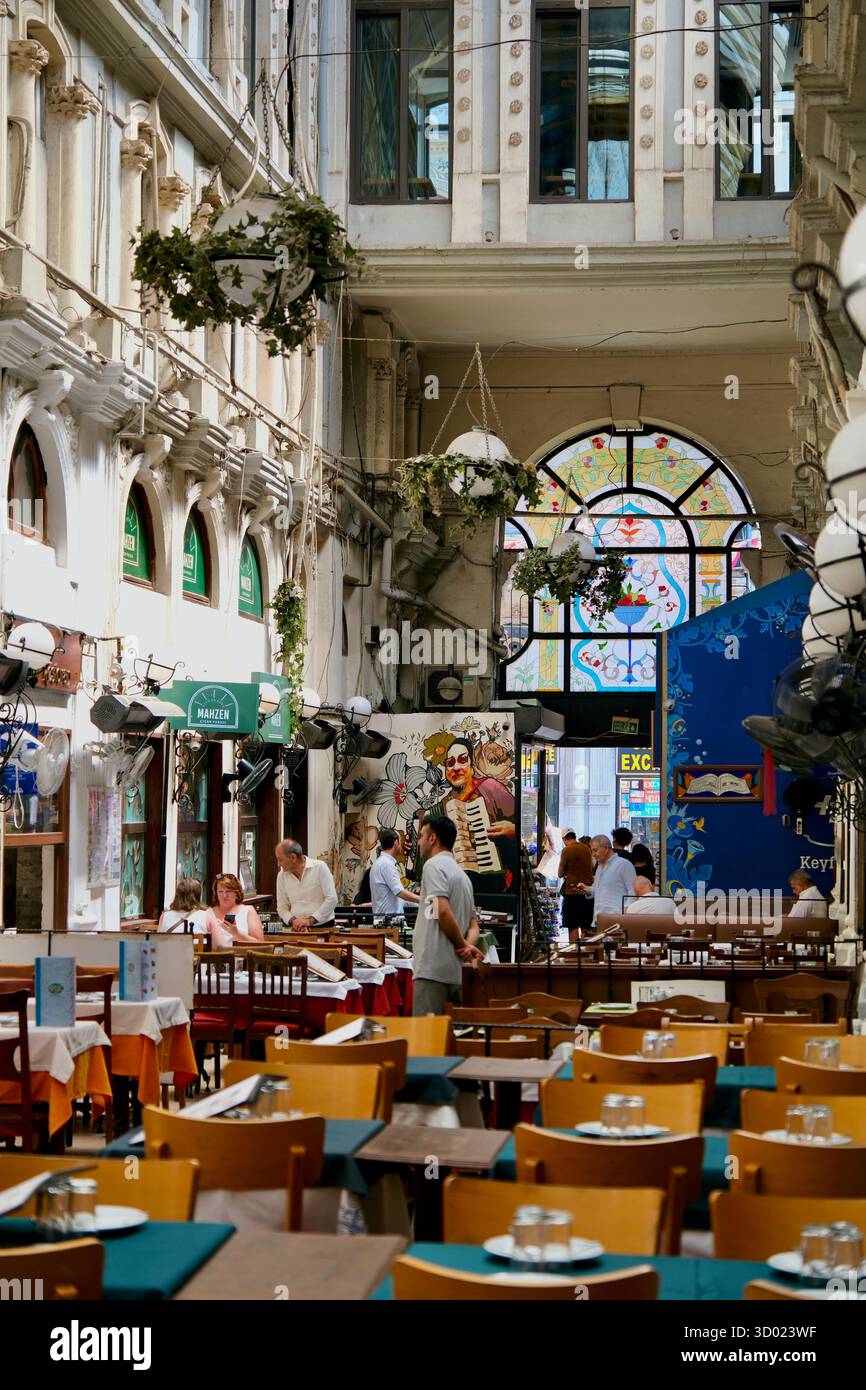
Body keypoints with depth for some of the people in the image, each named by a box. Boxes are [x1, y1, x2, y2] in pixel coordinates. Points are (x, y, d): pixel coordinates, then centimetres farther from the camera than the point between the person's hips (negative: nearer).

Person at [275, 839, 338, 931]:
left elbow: (331, 899, -9)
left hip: (324, 926, -3)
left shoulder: (320, 867, -4)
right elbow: (282, 907, 10)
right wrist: (293, 921, -10)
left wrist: (310, 920, -15)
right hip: (297, 930, 3)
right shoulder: (282, 876, 7)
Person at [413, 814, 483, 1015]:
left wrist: (462, 944, -6)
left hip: (433, 968, -9)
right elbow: (474, 924, 21)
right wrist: (468, 944, 0)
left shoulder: (434, 865, -6)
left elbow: (443, 911, -19)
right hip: (454, 971, 9)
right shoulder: (462, 874, 23)